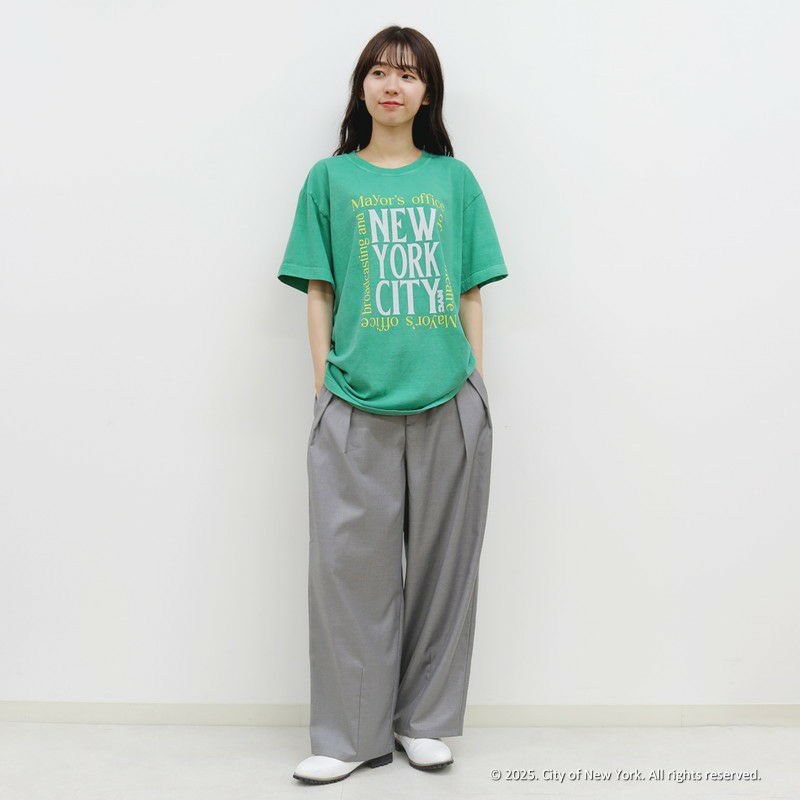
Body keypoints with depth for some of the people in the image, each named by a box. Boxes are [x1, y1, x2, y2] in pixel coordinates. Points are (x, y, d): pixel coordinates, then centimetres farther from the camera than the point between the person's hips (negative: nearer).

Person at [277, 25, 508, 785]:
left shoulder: (454, 180, 10)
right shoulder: (330, 179, 8)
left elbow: (470, 295, 10)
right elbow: (319, 295, 7)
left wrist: (477, 386, 4)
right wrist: (323, 389, 1)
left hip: (448, 403, 1)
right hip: (356, 404, -1)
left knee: (440, 563, 8)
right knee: (350, 563, 0)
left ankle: (426, 721, 23)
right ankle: (351, 734, 14)